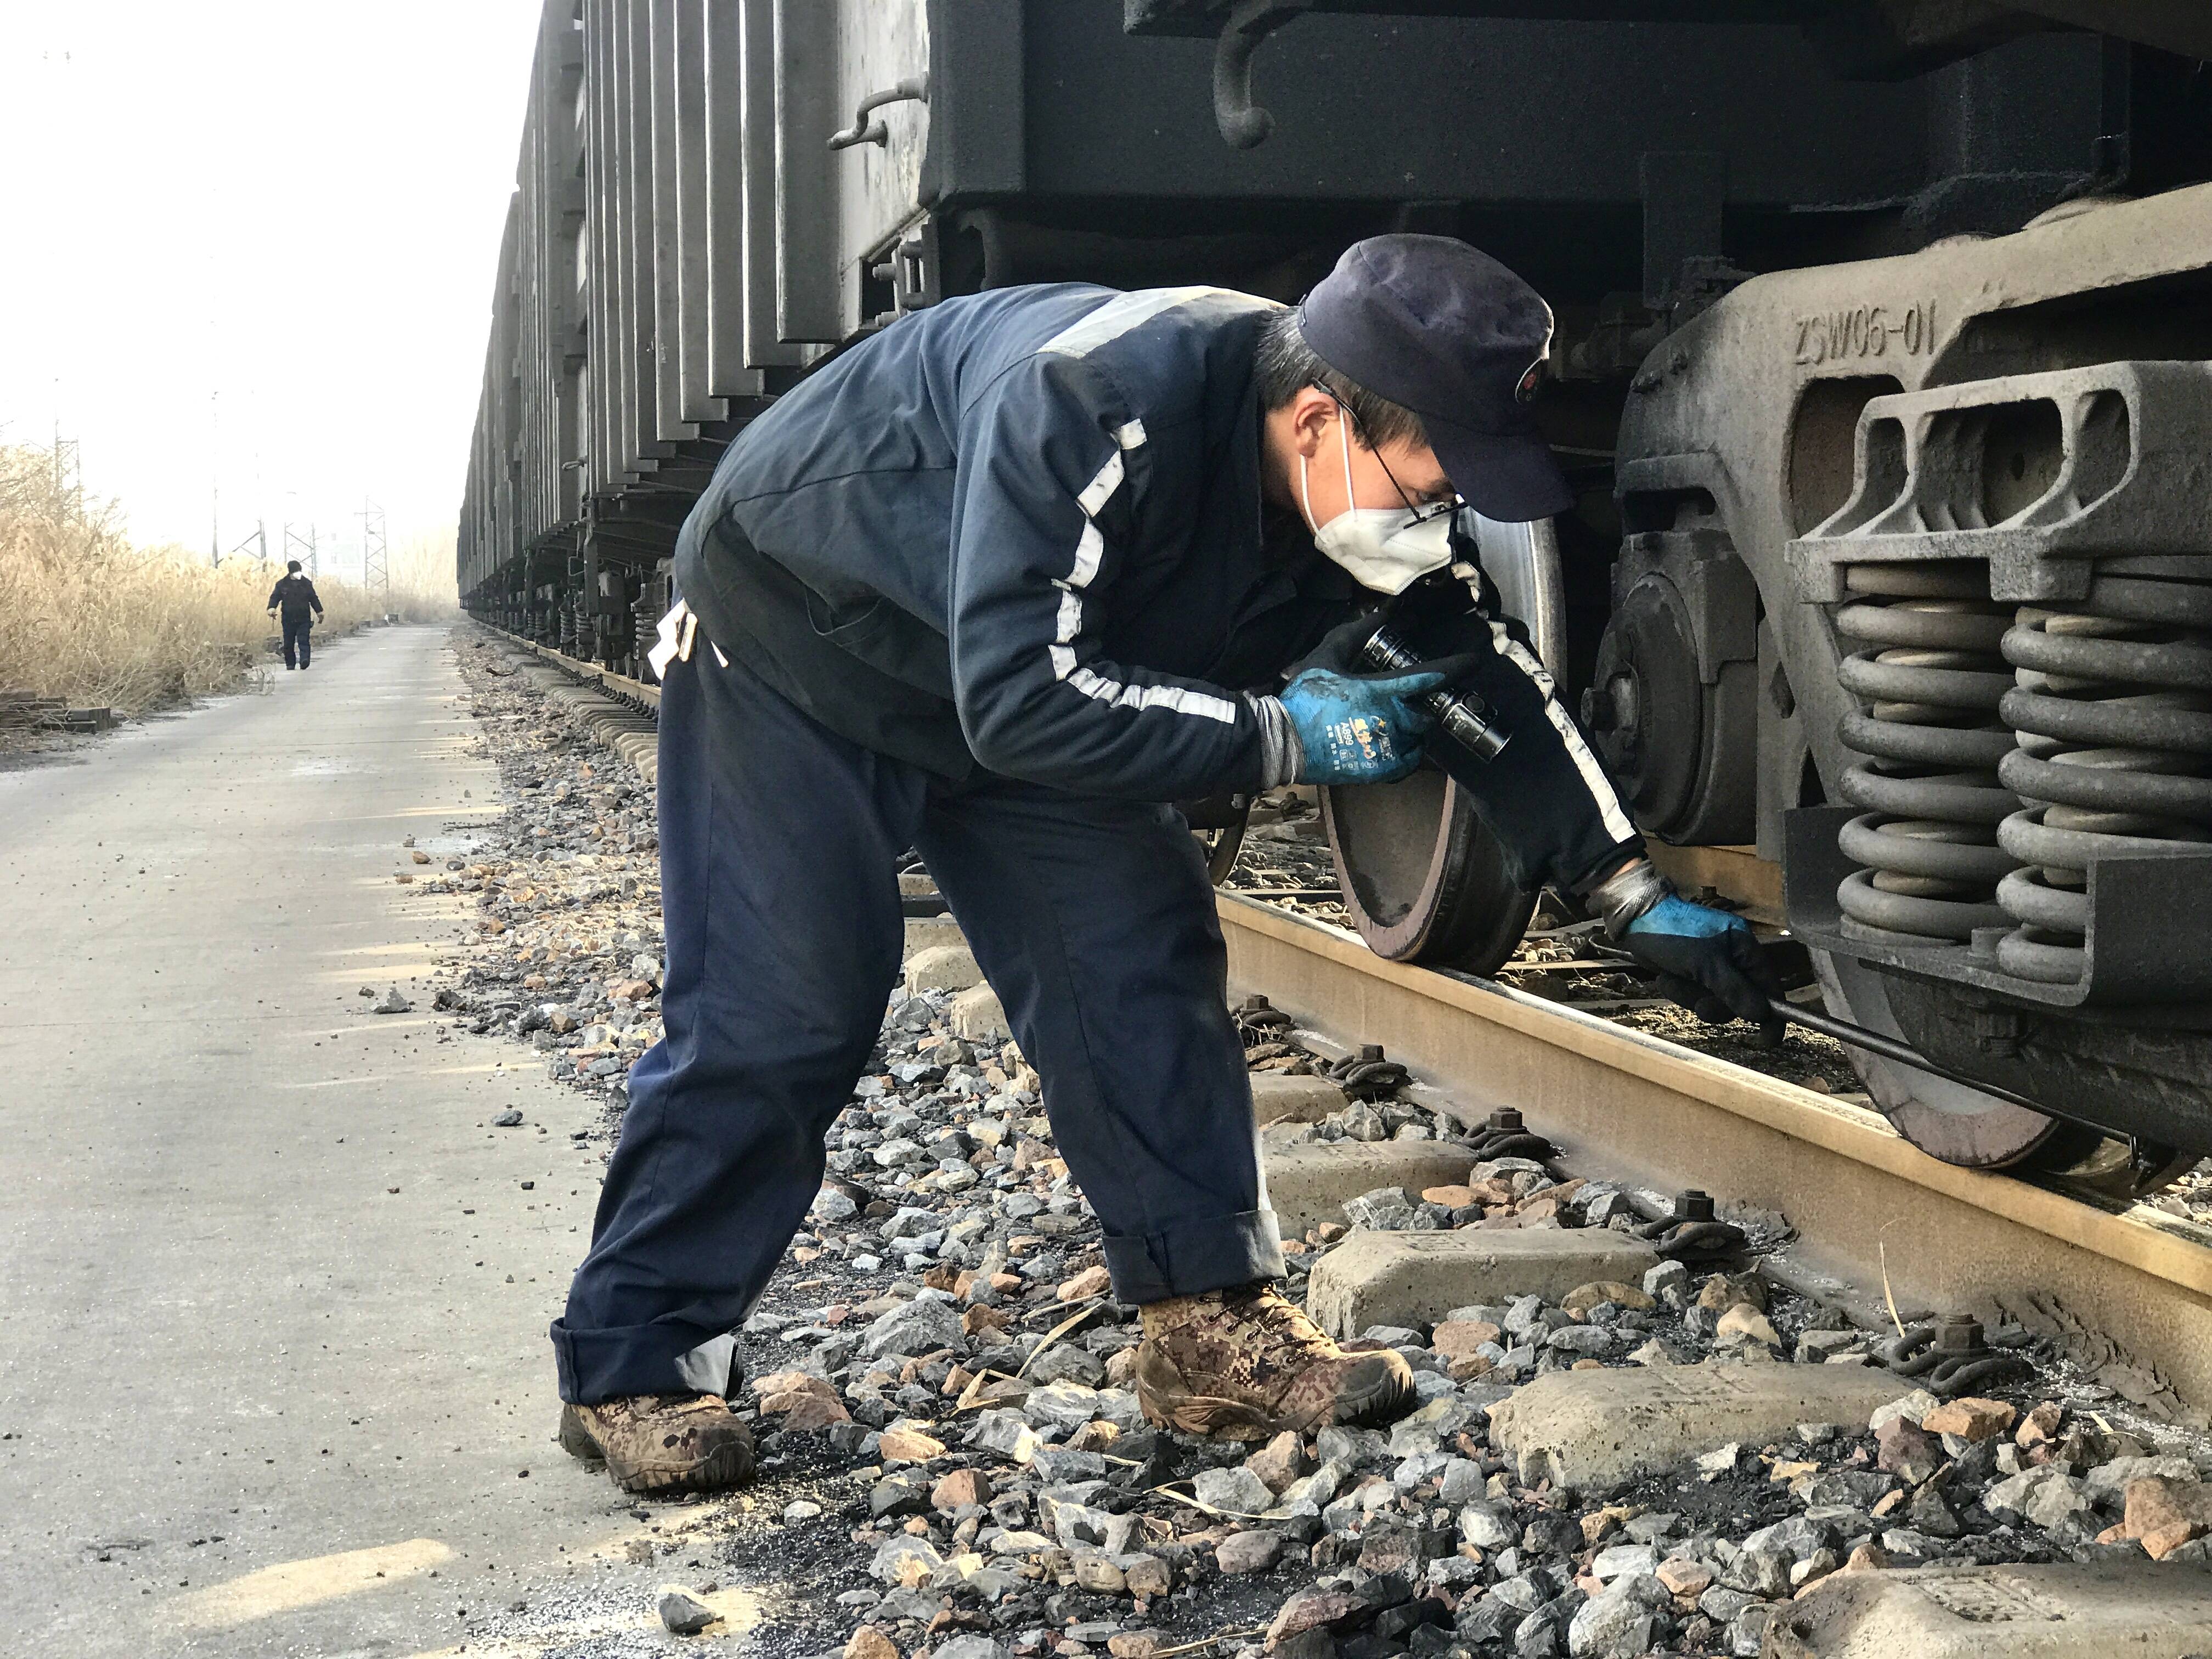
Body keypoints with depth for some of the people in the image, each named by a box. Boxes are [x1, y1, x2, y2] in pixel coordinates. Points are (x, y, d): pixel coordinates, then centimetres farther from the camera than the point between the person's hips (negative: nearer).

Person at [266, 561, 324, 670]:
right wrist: (272, 608, -14)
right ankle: (290, 664, 11)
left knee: (303, 641, -15)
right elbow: (275, 597, 5)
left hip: (304, 619, -1)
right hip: (288, 619, 1)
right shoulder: (282, 584, 6)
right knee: (289, 643, 3)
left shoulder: (307, 583, 10)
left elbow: (314, 599, 18)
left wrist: (319, 611, 14)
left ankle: (305, 660, -28)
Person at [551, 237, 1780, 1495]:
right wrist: (1286, 737, -36)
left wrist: (1634, 894, -2)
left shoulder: (1379, 476, -17)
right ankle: (634, 1367, 2)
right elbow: (1020, 699, -42)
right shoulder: (1093, 404, -41)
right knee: (778, 1013, -10)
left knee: (1144, 959, -5)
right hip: (796, 652, -7)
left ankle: (1214, 1324, 2)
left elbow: (1486, 672, -2)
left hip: (1016, 676, 7)